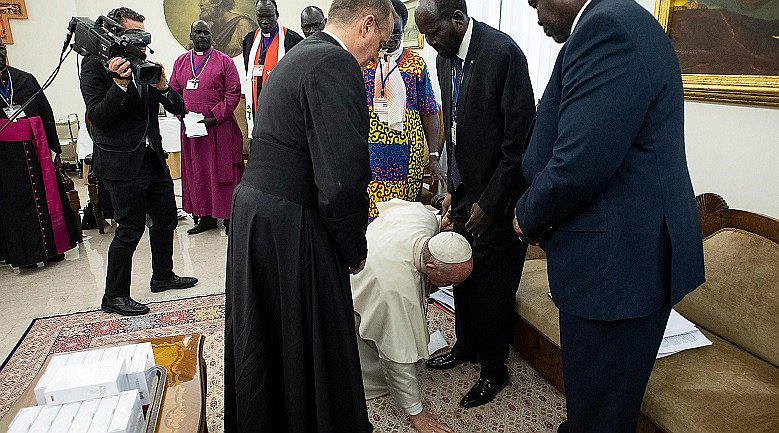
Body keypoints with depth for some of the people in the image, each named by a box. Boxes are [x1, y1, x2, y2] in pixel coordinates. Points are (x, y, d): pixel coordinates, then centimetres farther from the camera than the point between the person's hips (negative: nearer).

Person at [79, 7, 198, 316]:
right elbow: (97, 118, -16)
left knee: (166, 218, 16)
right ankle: (114, 297, 13)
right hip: (123, 162, -7)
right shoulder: (95, 66, -8)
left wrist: (163, 87, -14)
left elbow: (178, 109, 5)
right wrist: (120, 84, -27)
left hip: (152, 157, 7)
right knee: (130, 230, -2)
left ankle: (162, 277, 35)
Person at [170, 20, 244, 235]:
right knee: (196, 173, 8)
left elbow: (233, 93, -5)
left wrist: (215, 117, -12)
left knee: (222, 170, 0)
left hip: (219, 127, -4)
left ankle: (228, 216, 9)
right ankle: (206, 217, 18)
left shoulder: (224, 61, 0)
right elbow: (173, 92, 15)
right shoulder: (181, 62, 13)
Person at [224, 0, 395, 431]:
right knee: (310, 345, 8)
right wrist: (354, 249, -9)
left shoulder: (299, 55, 14)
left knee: (262, 340, 25)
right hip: (290, 230, -10)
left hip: (251, 208, 10)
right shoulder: (335, 64, -18)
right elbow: (343, 177, -26)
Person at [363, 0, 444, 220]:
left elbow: (429, 113, 6)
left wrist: (434, 157, 1)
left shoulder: (416, 62, 6)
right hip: (369, 152, 0)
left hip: (407, 155, 0)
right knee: (369, 213, -2)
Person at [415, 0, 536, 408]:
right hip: (466, 192, 7)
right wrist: (453, 189, 11)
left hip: (498, 196, -7)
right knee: (463, 275, 18)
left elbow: (520, 138, -19)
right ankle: (466, 346, 41)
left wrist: (489, 202, -16)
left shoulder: (503, 52, -19)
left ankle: (494, 370, 27)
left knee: (493, 287, 5)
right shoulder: (444, 58, 6)